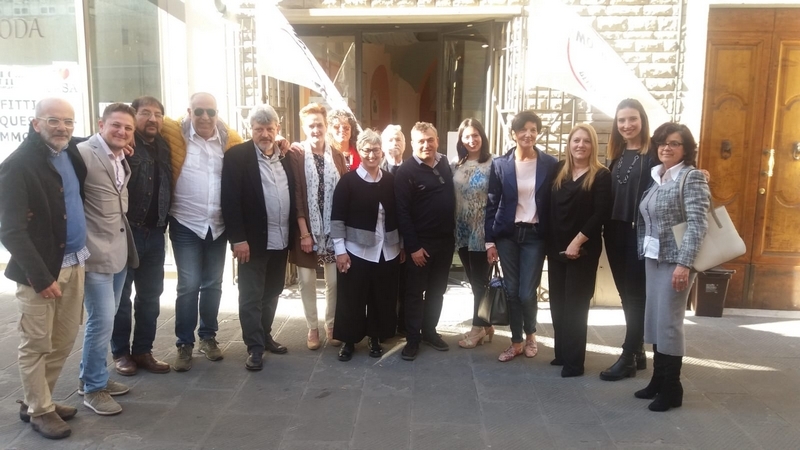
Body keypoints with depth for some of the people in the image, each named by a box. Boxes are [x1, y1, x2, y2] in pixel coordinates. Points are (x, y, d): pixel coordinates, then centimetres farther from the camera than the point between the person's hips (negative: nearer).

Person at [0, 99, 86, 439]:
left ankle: (36, 400, 33)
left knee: (63, 342, 15)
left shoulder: (70, 151, 6)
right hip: (41, 269, -7)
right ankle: (39, 410, 25)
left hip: (73, 263, 7)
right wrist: (41, 276, -20)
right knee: (36, 345, 8)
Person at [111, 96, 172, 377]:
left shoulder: (164, 148, 10)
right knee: (121, 296, 8)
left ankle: (143, 350, 25)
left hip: (155, 233, 6)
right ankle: (121, 352, 21)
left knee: (151, 296, 12)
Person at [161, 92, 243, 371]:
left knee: (213, 285, 12)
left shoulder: (230, 139, 1)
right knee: (188, 286, -1)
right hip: (186, 225, -2)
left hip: (218, 225, 3)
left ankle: (208, 336, 29)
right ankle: (184, 344, 14)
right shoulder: (176, 134, -4)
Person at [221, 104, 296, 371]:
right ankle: (255, 347, 13)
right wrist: (238, 238, -18)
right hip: (253, 240, -5)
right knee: (251, 297, 3)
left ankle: (265, 336, 32)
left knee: (272, 293, 17)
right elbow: (230, 200, -13)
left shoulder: (286, 157, 8)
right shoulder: (237, 156, -8)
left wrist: (294, 233, 7)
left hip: (281, 239, 5)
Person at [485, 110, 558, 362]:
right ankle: (516, 342, 25)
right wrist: (490, 241, -3)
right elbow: (491, 204, 1)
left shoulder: (550, 164, -1)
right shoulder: (500, 164, 0)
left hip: (534, 235, -1)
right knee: (512, 291, 7)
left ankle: (530, 334, 27)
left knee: (527, 293, -2)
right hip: (507, 234, 1)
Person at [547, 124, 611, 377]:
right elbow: (549, 207, 8)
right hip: (556, 246, 5)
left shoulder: (601, 176, -5)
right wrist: (550, 240, -1)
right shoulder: (558, 170, 8)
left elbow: (601, 214, -12)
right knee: (558, 302, 10)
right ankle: (561, 353, 23)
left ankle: (574, 360, 11)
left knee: (575, 304, 1)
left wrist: (577, 242, -16)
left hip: (583, 249, -5)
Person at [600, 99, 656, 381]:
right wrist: (606, 227, 5)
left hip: (641, 233, -7)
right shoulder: (614, 155, 13)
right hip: (615, 232, 7)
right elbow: (607, 195, 12)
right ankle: (637, 352, 25)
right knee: (626, 294, 13)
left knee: (635, 294, 2)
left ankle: (628, 358, 10)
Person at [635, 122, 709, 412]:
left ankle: (672, 389, 11)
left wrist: (684, 263, -24)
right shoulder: (656, 177, 12)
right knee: (654, 320, 11)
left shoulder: (692, 177, -9)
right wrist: (643, 251, 6)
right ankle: (658, 380, 24)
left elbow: (697, 224, -17)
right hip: (653, 258, 7)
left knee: (669, 323, -2)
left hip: (675, 260, -7)